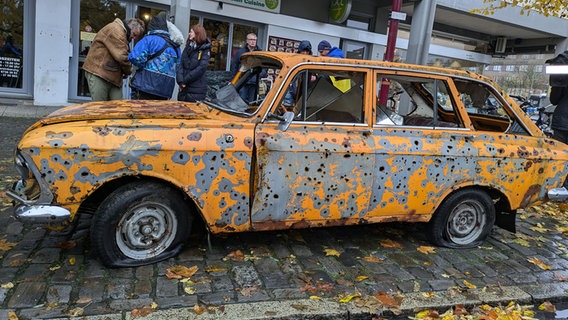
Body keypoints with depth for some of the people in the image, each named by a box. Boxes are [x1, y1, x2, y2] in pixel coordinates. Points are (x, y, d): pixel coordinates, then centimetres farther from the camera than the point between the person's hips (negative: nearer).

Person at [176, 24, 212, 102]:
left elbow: (201, 68, -13)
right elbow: (181, 64, 5)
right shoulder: (188, 47, 14)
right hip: (183, 88, 5)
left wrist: (185, 80, -14)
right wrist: (180, 81, -12)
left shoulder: (205, 50, -2)